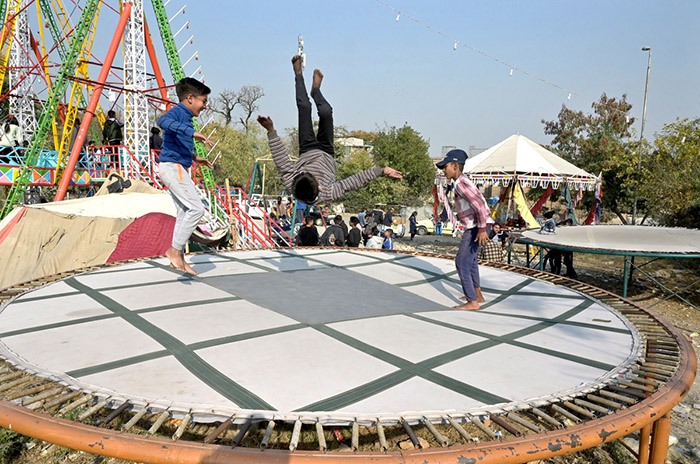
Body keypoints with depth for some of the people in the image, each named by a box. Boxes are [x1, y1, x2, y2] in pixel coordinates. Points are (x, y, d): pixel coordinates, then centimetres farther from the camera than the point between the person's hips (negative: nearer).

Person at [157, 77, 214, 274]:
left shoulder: (186, 117, 18)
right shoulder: (177, 112, -10)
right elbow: (163, 121, -35)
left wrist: (194, 158, 24)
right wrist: (192, 132, -42)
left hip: (178, 169, 10)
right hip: (172, 167, -10)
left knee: (184, 212, 11)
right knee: (196, 208, -13)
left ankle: (179, 257, 17)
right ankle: (174, 250, -7)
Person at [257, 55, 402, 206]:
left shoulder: (291, 185, -42)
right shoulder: (328, 194, -45)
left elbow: (282, 161, -35)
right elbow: (356, 180, -40)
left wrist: (271, 130, -34)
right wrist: (382, 171, -40)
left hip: (307, 153, 1)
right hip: (327, 155, -1)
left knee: (304, 107, 2)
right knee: (325, 111, -8)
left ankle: (299, 75, 37)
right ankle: (315, 89, 34)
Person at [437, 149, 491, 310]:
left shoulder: (461, 183, -19)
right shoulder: (463, 182, 13)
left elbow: (479, 204, -27)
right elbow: (479, 200, 20)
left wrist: (482, 228, -26)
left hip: (475, 228, -11)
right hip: (475, 226, 11)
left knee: (462, 262, -7)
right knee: (471, 260, 23)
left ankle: (472, 302, -2)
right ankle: (478, 295, 35)